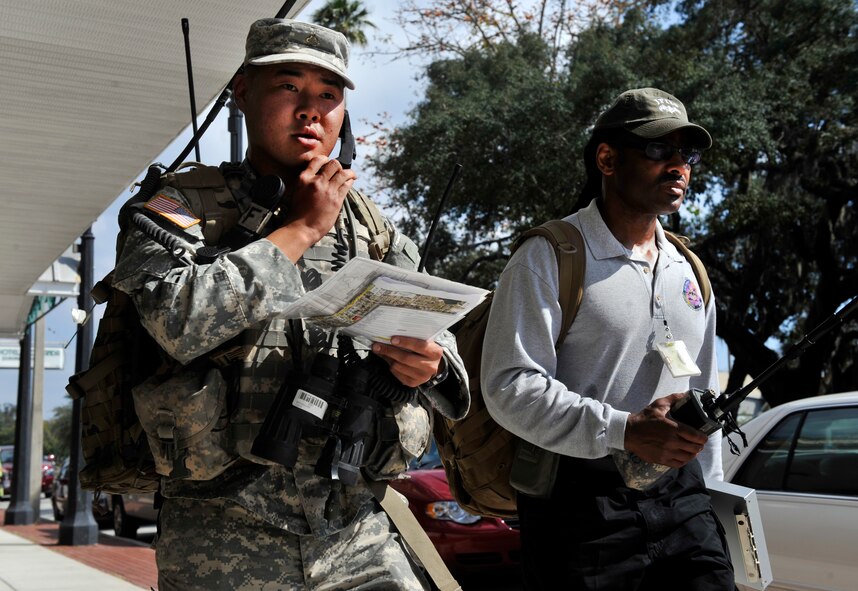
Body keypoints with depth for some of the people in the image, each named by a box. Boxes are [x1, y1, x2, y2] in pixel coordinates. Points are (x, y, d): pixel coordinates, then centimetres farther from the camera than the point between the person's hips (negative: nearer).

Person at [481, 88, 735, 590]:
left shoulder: (691, 272, 16)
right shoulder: (550, 257, -7)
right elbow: (510, 386, -16)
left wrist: (711, 501, 18)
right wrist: (624, 431, -23)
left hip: (682, 501, 6)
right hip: (581, 507, -5)